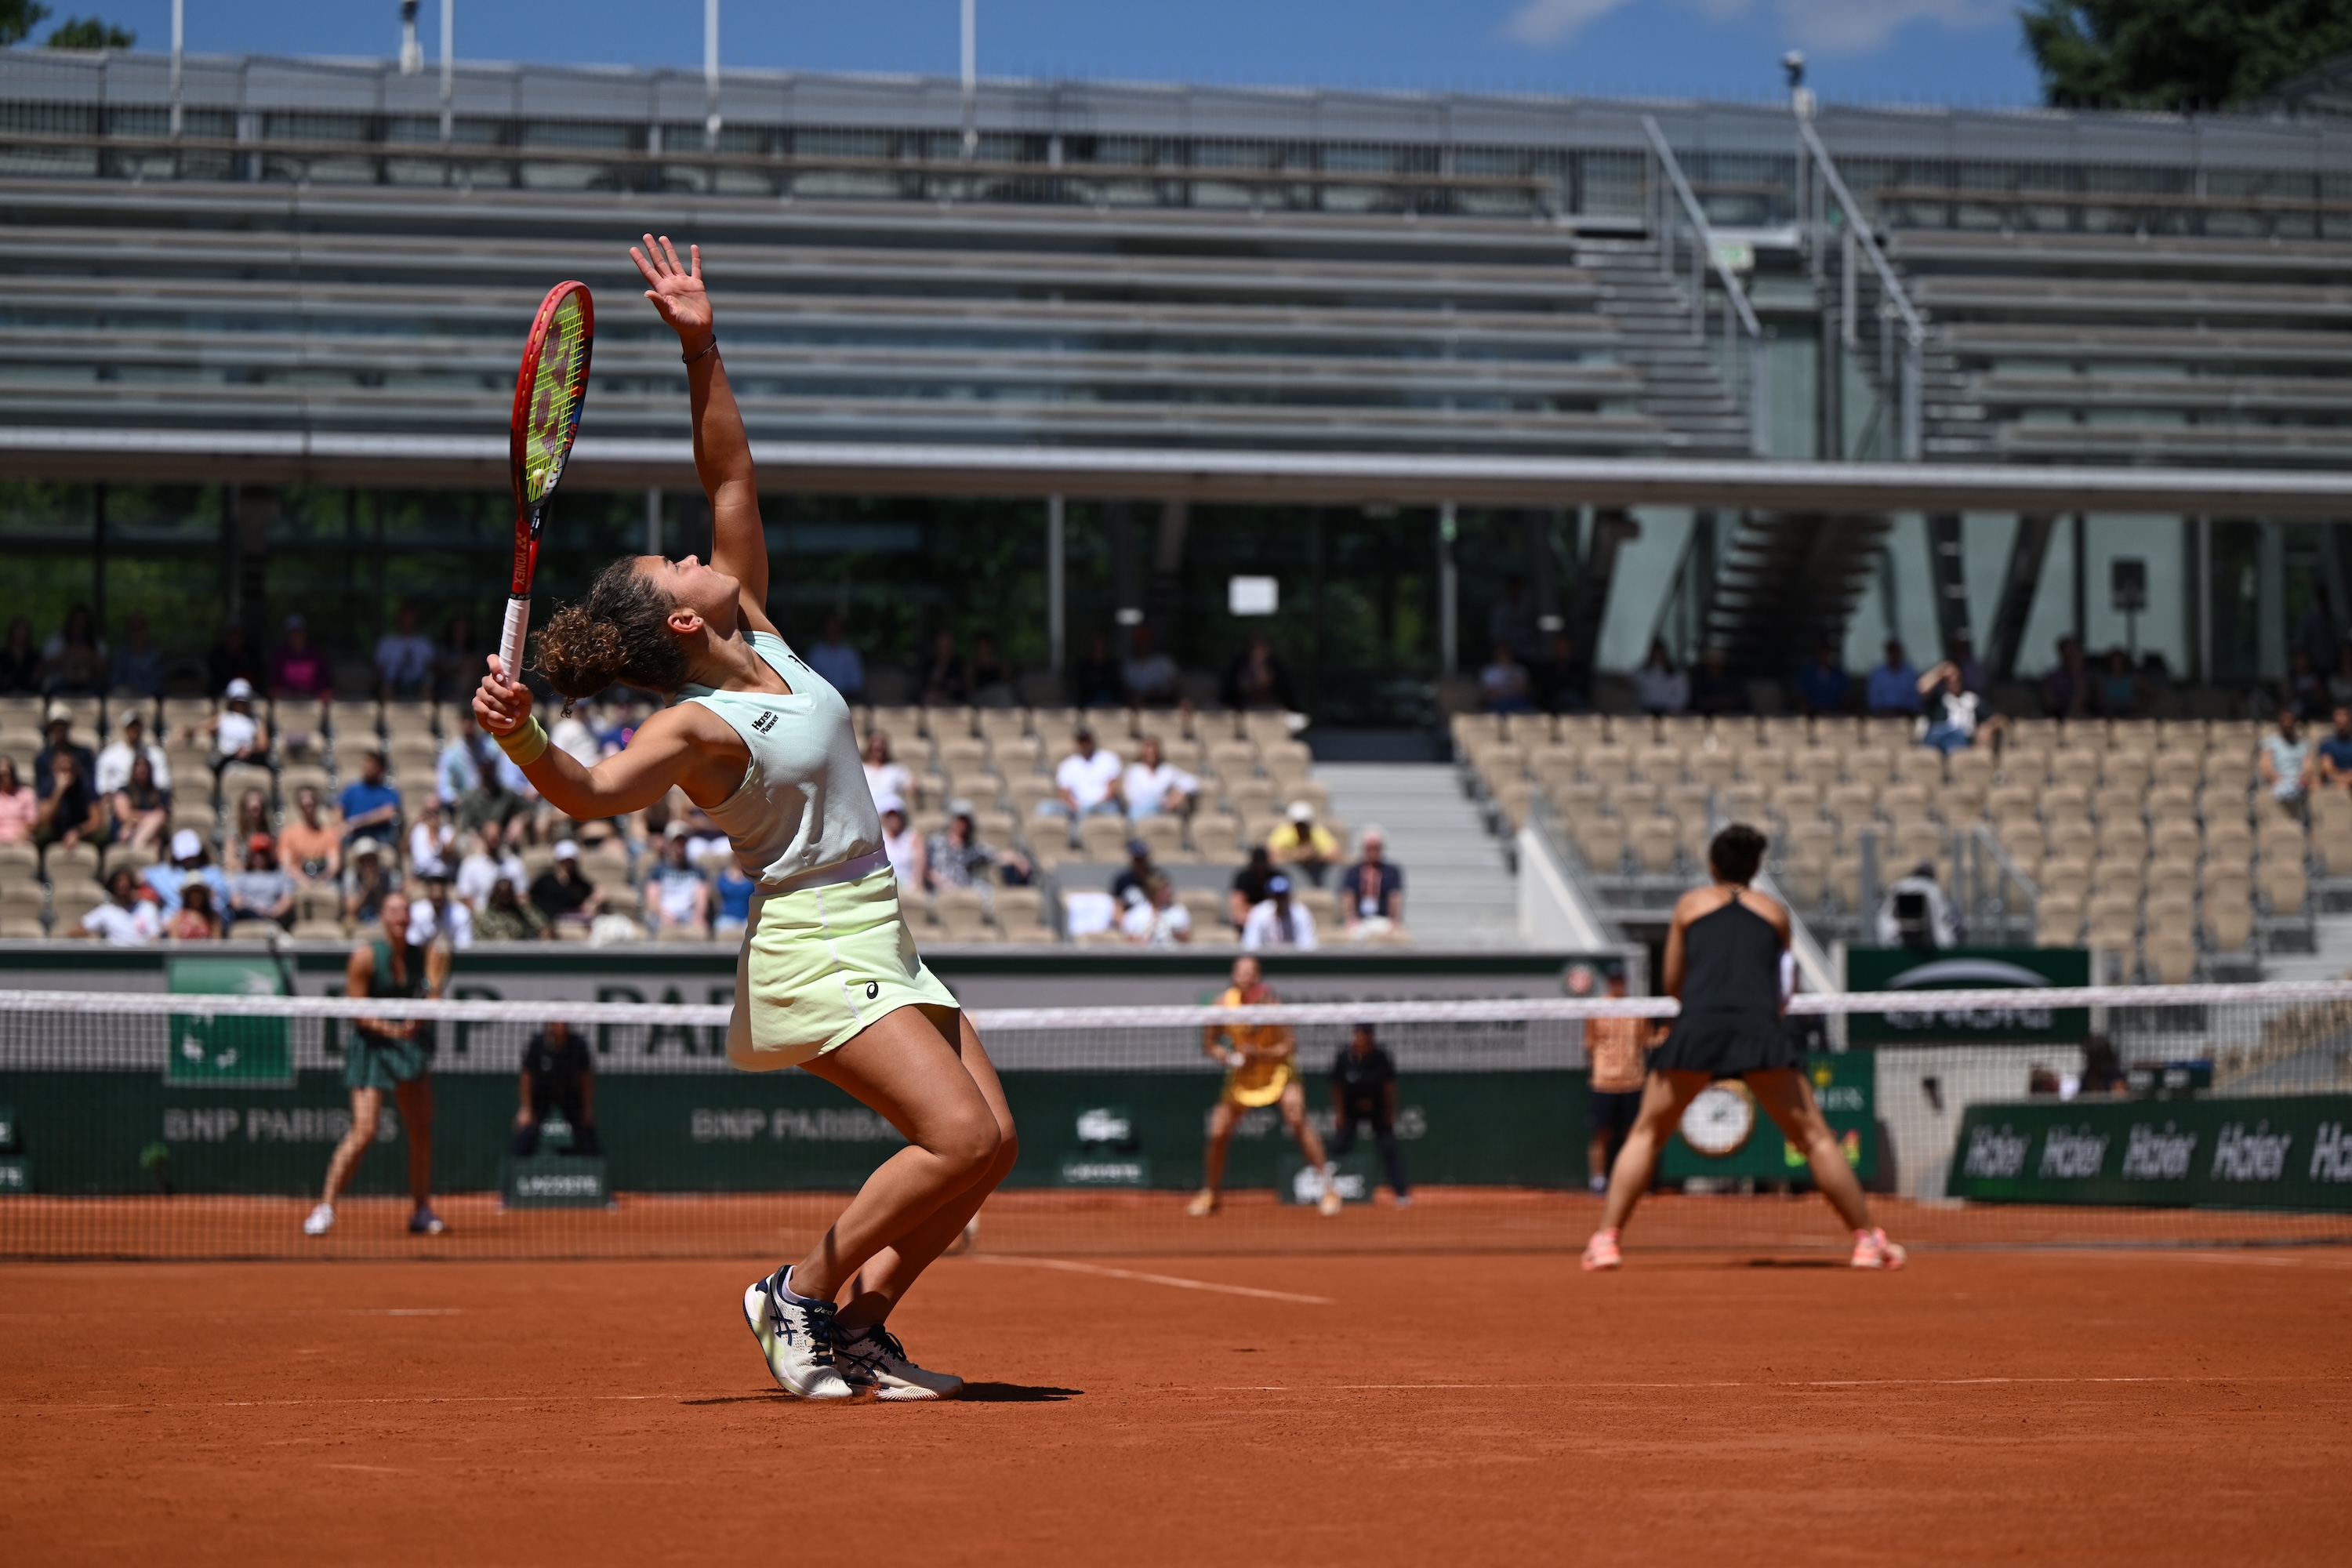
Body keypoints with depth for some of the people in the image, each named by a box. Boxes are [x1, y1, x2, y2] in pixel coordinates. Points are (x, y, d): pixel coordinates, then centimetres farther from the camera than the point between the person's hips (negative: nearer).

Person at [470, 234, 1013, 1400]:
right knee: (960, 1138, -21)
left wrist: (701, 351, 3)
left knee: (989, 1145, 2)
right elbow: (594, 792, -35)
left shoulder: (757, 635, 6)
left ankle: (856, 1325, 11)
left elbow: (731, 477, 10)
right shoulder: (696, 725, -16)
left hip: (879, 941, 9)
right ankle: (801, 1292, -5)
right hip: (813, 948, -9)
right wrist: (521, 740, -53)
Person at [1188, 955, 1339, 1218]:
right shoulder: (1224, 1004, -14)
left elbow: (1290, 1045, -21)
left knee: (1296, 1119, -25)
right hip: (1243, 1076, 3)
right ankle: (1211, 1194, 24)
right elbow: (1209, 1043, -2)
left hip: (1278, 1070, -3)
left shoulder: (1270, 1003, -23)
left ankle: (1328, 1187, -20)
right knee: (1218, 1132, -1)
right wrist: (1230, 1057, -22)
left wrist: (1261, 1053, -36)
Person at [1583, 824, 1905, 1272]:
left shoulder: (1691, 904, 19)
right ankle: (1867, 1239, 4)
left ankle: (1605, 1239, 3)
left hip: (1697, 1030, 0)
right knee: (1814, 1137, 9)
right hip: (1761, 1029, 0)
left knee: (1646, 1134, 14)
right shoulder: (1775, 912, 21)